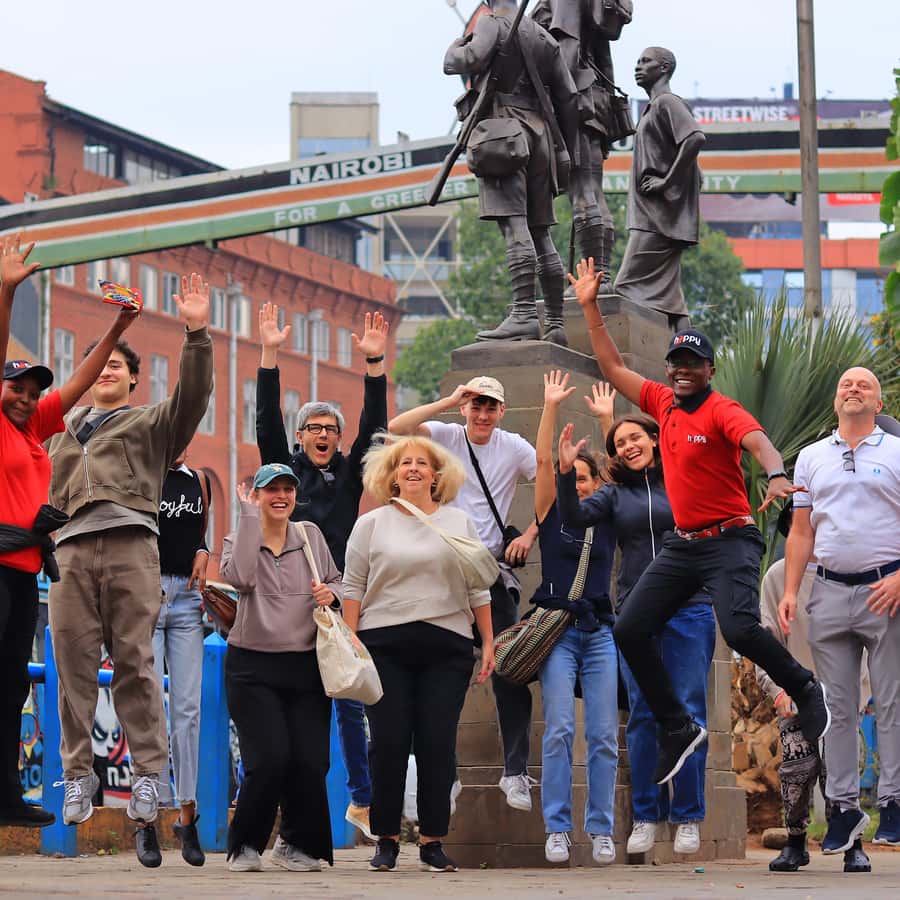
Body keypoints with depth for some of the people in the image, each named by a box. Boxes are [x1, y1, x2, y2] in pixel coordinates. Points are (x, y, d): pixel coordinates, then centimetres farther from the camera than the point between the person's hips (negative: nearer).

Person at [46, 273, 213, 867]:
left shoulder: (150, 423, 18)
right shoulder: (65, 432, 30)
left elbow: (194, 395, 1)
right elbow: (50, 493, 33)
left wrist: (197, 334, -10)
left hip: (130, 544, -3)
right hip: (71, 550, 3)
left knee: (135, 662, -10)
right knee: (74, 663, -4)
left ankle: (150, 775, -13)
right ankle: (79, 775, -2)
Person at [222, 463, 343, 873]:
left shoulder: (310, 535, 11)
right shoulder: (240, 539, 4)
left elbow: (337, 583, 18)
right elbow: (240, 576, -18)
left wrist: (331, 593, -6)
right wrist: (249, 516, -14)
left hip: (306, 668, 3)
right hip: (253, 669, -3)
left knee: (311, 762, -5)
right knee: (269, 759, -15)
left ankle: (298, 845, 19)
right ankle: (245, 846, 6)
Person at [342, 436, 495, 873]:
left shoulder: (459, 523, 13)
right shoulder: (372, 524, 8)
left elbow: (477, 589, 12)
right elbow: (353, 587, 5)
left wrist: (488, 643, 7)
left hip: (446, 647, 1)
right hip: (384, 646, -1)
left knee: (438, 744, -2)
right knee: (388, 743, -2)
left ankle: (432, 842, 5)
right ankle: (387, 840, 6)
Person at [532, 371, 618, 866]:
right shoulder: (551, 513, 7)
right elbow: (543, 461, -2)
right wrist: (551, 406, -5)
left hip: (600, 631, 2)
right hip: (557, 630, -2)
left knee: (603, 735, -2)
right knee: (559, 731, -10)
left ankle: (601, 830, 1)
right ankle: (556, 829, -8)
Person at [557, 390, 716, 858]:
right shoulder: (617, 494, 9)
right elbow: (574, 517, -2)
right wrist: (565, 471, -14)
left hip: (688, 611, -2)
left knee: (688, 714, -4)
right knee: (642, 715, 2)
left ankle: (688, 817, 3)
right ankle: (646, 816, 9)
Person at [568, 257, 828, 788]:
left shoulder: (722, 411, -12)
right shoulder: (662, 401, 8)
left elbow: (758, 441, -30)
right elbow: (614, 368, 19)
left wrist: (777, 475, -52)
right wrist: (590, 308, 15)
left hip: (729, 540, -7)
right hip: (682, 543, 8)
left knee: (739, 628, -27)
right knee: (630, 629, 1)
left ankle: (806, 691, -1)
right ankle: (678, 729, 11)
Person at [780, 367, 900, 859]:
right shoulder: (811, 458, 15)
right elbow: (801, 531, 14)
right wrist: (790, 592, 4)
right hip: (830, 592, 3)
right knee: (838, 707, 4)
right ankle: (843, 807, 7)